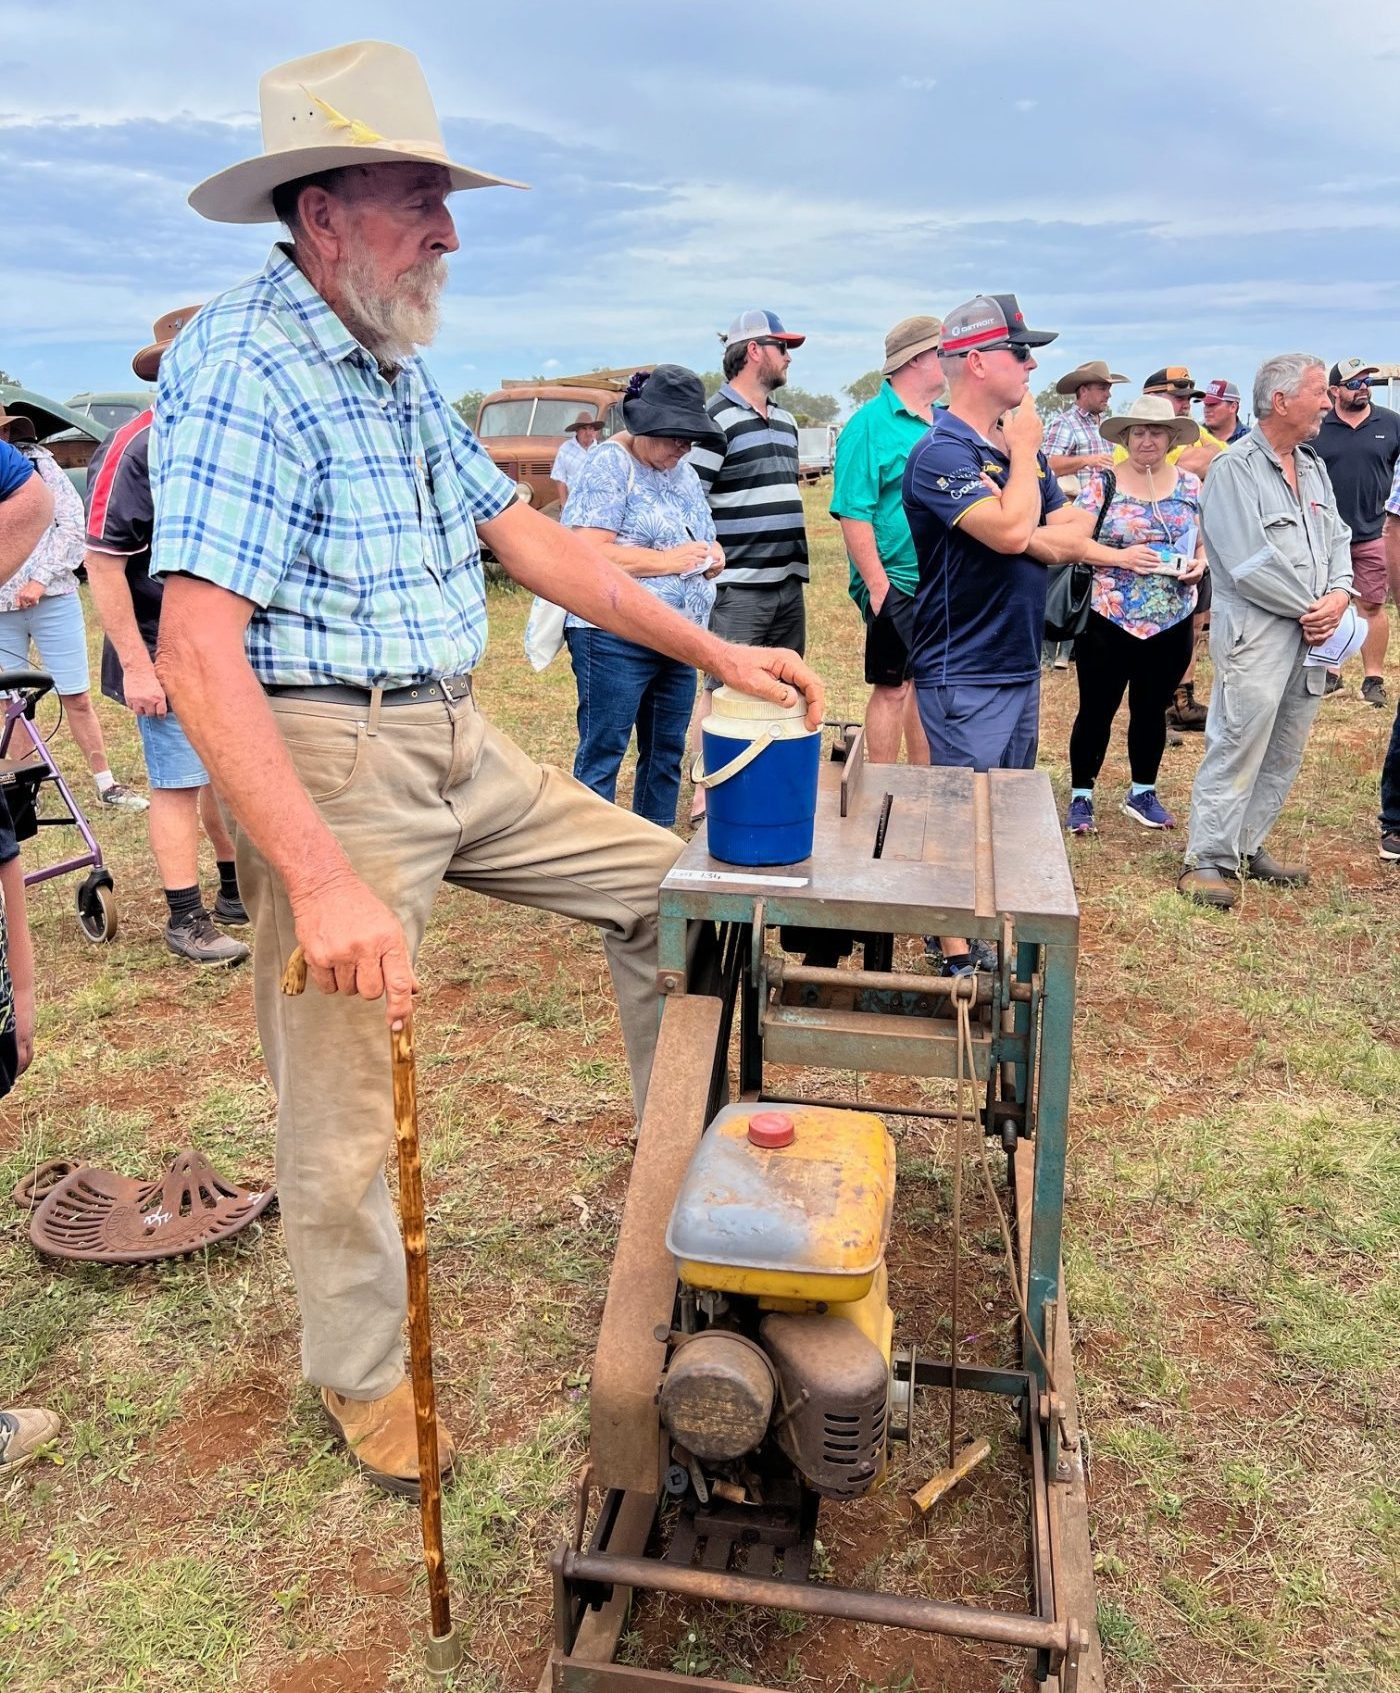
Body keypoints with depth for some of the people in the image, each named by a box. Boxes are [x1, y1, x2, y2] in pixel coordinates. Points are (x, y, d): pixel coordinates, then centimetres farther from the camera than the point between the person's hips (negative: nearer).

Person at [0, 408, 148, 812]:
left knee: (76, 698, 4)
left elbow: (72, 520, -3)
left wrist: (41, 578, -11)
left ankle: (106, 784, 12)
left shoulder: (36, 461, 2)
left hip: (52, 598, -1)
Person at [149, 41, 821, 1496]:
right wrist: (323, 878, -32)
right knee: (348, 1100, 2)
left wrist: (710, 648, 8)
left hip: (458, 747, 9)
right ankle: (360, 1377, 26)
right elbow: (197, 650, -25)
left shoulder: (398, 372, 13)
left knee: (660, 881, 11)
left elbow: (524, 536, 14)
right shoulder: (242, 365, -16)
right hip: (327, 762, -9)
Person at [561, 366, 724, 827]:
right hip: (613, 637, -8)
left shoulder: (683, 472, 17)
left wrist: (712, 557, 1)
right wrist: (668, 560, -18)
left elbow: (705, 540, 26)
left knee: (667, 753, 14)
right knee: (601, 754, -3)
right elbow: (587, 552, -18)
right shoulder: (608, 464, -7)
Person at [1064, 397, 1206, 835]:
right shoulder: (1102, 484, -3)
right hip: (1109, 619, -3)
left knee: (1152, 708, 13)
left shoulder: (1190, 486, 8)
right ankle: (1081, 797, 14)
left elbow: (1207, 541, 14)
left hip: (1171, 621, 4)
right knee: (1097, 708, 2)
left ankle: (1143, 793, 27)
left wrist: (1200, 562, -8)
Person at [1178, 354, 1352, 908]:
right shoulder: (1234, 469, -10)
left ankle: (1248, 845, 23)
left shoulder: (1314, 467, 15)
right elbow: (1249, 564, -17)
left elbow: (1338, 538, 16)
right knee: (1238, 747, -8)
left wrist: (1339, 593, -4)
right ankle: (1209, 859, 0)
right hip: (1256, 633, -8)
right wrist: (1309, 608, -10)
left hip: (1312, 634, 8)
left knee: (1284, 752, 12)